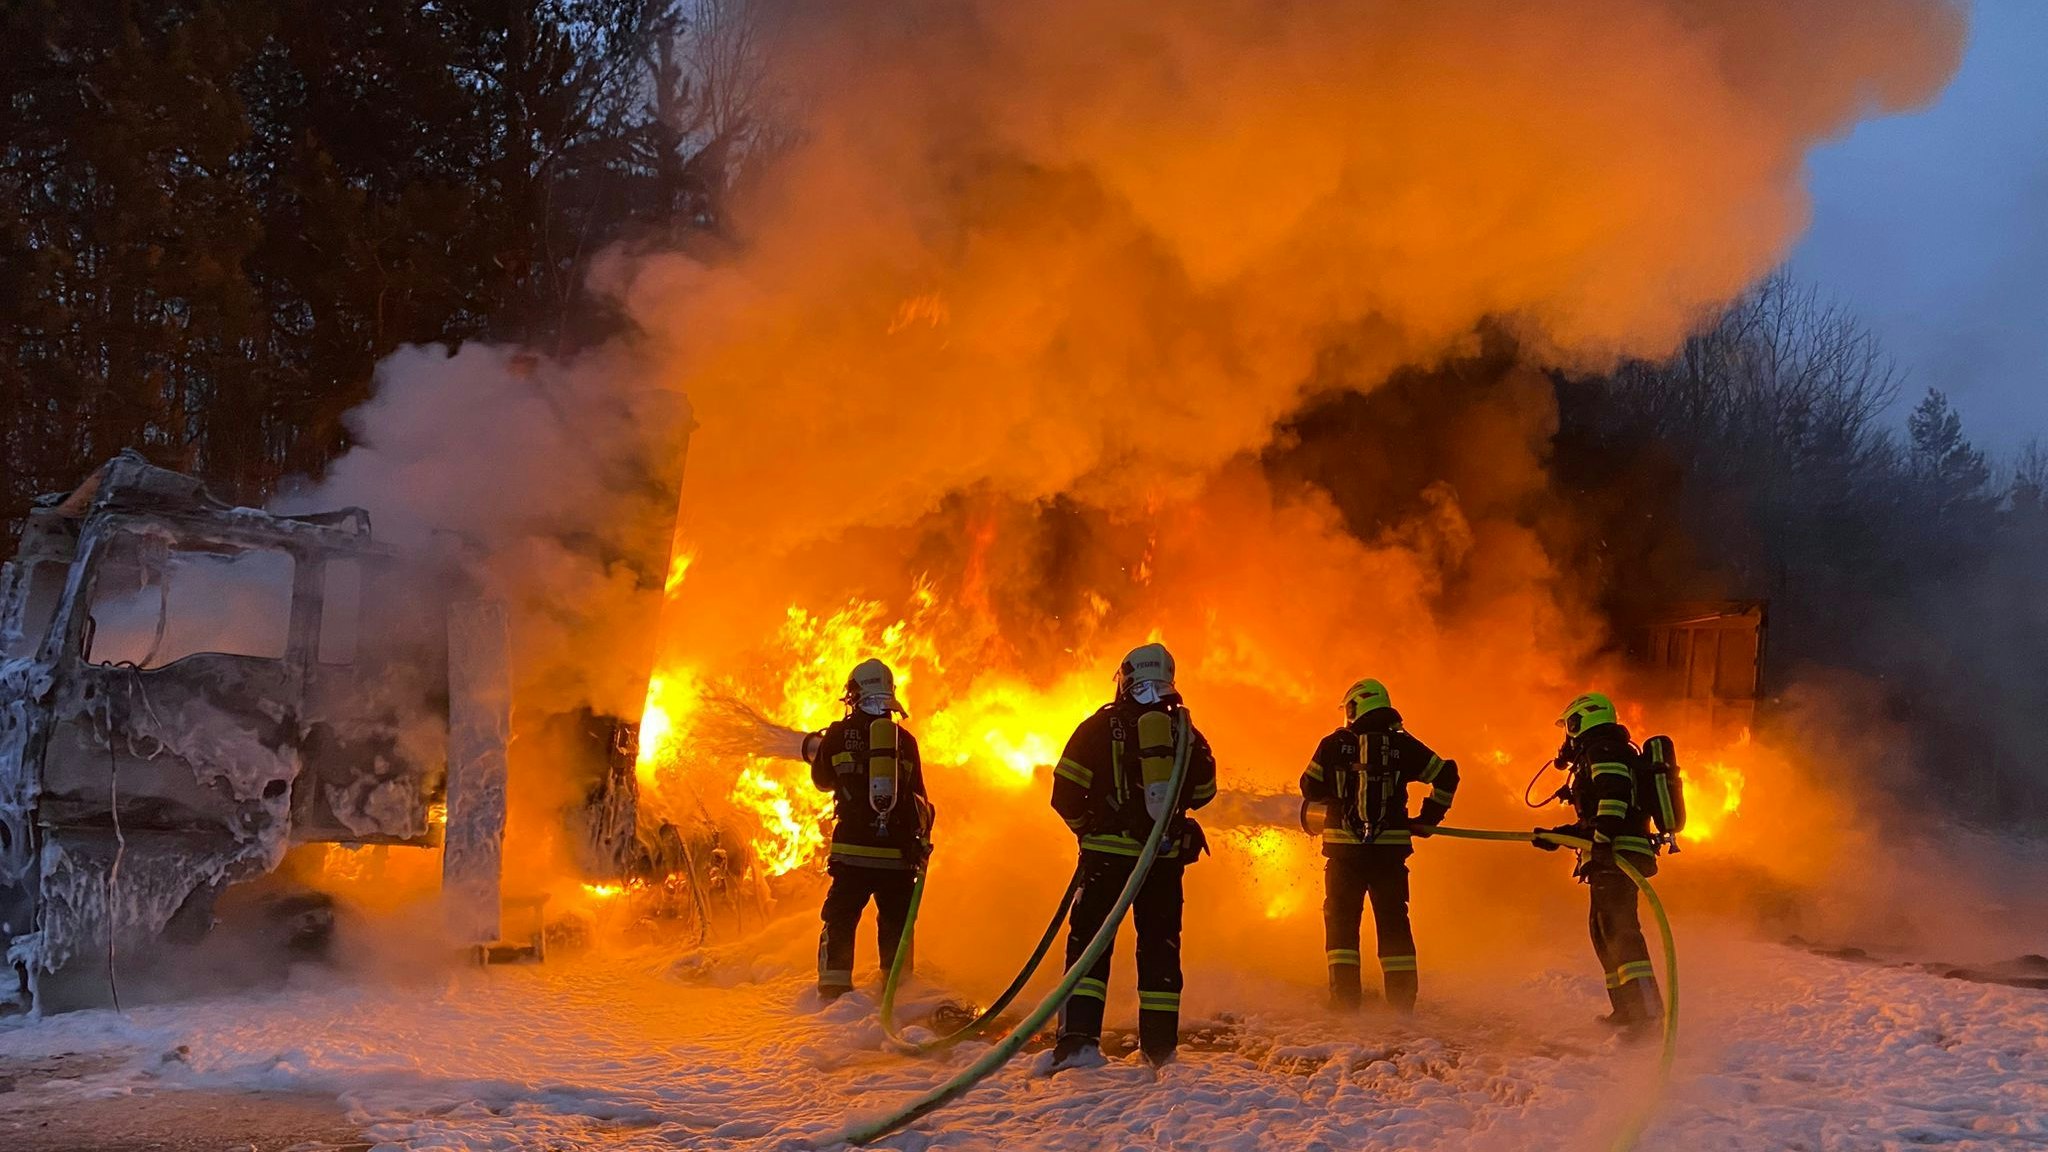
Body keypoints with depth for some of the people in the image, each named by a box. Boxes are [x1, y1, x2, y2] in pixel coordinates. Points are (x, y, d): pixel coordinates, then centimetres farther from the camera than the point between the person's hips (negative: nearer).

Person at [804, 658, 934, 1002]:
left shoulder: (839, 734, 1)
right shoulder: (905, 740, 6)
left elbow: (824, 780, 18)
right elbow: (918, 797, 11)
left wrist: (814, 750, 37)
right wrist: (921, 839, 22)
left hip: (852, 849, -1)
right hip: (898, 852, 1)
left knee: (840, 921, 8)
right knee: (896, 924, 10)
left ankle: (834, 989, 3)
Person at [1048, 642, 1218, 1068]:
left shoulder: (1101, 726, -2)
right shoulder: (1184, 729, 6)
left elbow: (1065, 793, -3)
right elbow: (1203, 791, 16)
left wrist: (1087, 827, 15)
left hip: (1108, 852, -3)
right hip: (1166, 856, 3)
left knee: (1089, 940, -1)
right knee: (1160, 945, 11)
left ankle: (1079, 1037, -12)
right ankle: (1160, 1045, 13)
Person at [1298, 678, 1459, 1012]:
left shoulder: (1334, 745, -2)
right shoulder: (1403, 745, 3)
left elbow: (1311, 789, 5)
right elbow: (1446, 775, 4)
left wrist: (1313, 821, 25)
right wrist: (1427, 819, 12)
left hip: (1343, 849, -2)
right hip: (1391, 848, 2)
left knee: (1341, 920, 8)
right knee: (1393, 922, 11)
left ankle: (1344, 999, 0)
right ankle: (1403, 1001, 9)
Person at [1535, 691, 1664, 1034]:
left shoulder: (1602, 751, -5)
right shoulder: (1617, 753, 28)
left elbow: (1614, 796, -23)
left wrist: (1601, 842, -32)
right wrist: (1558, 836, 32)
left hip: (1616, 854, -11)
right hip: (1612, 857, 11)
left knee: (1618, 929, -17)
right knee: (1603, 928, 17)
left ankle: (1649, 1012, -25)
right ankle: (1626, 1011, 23)